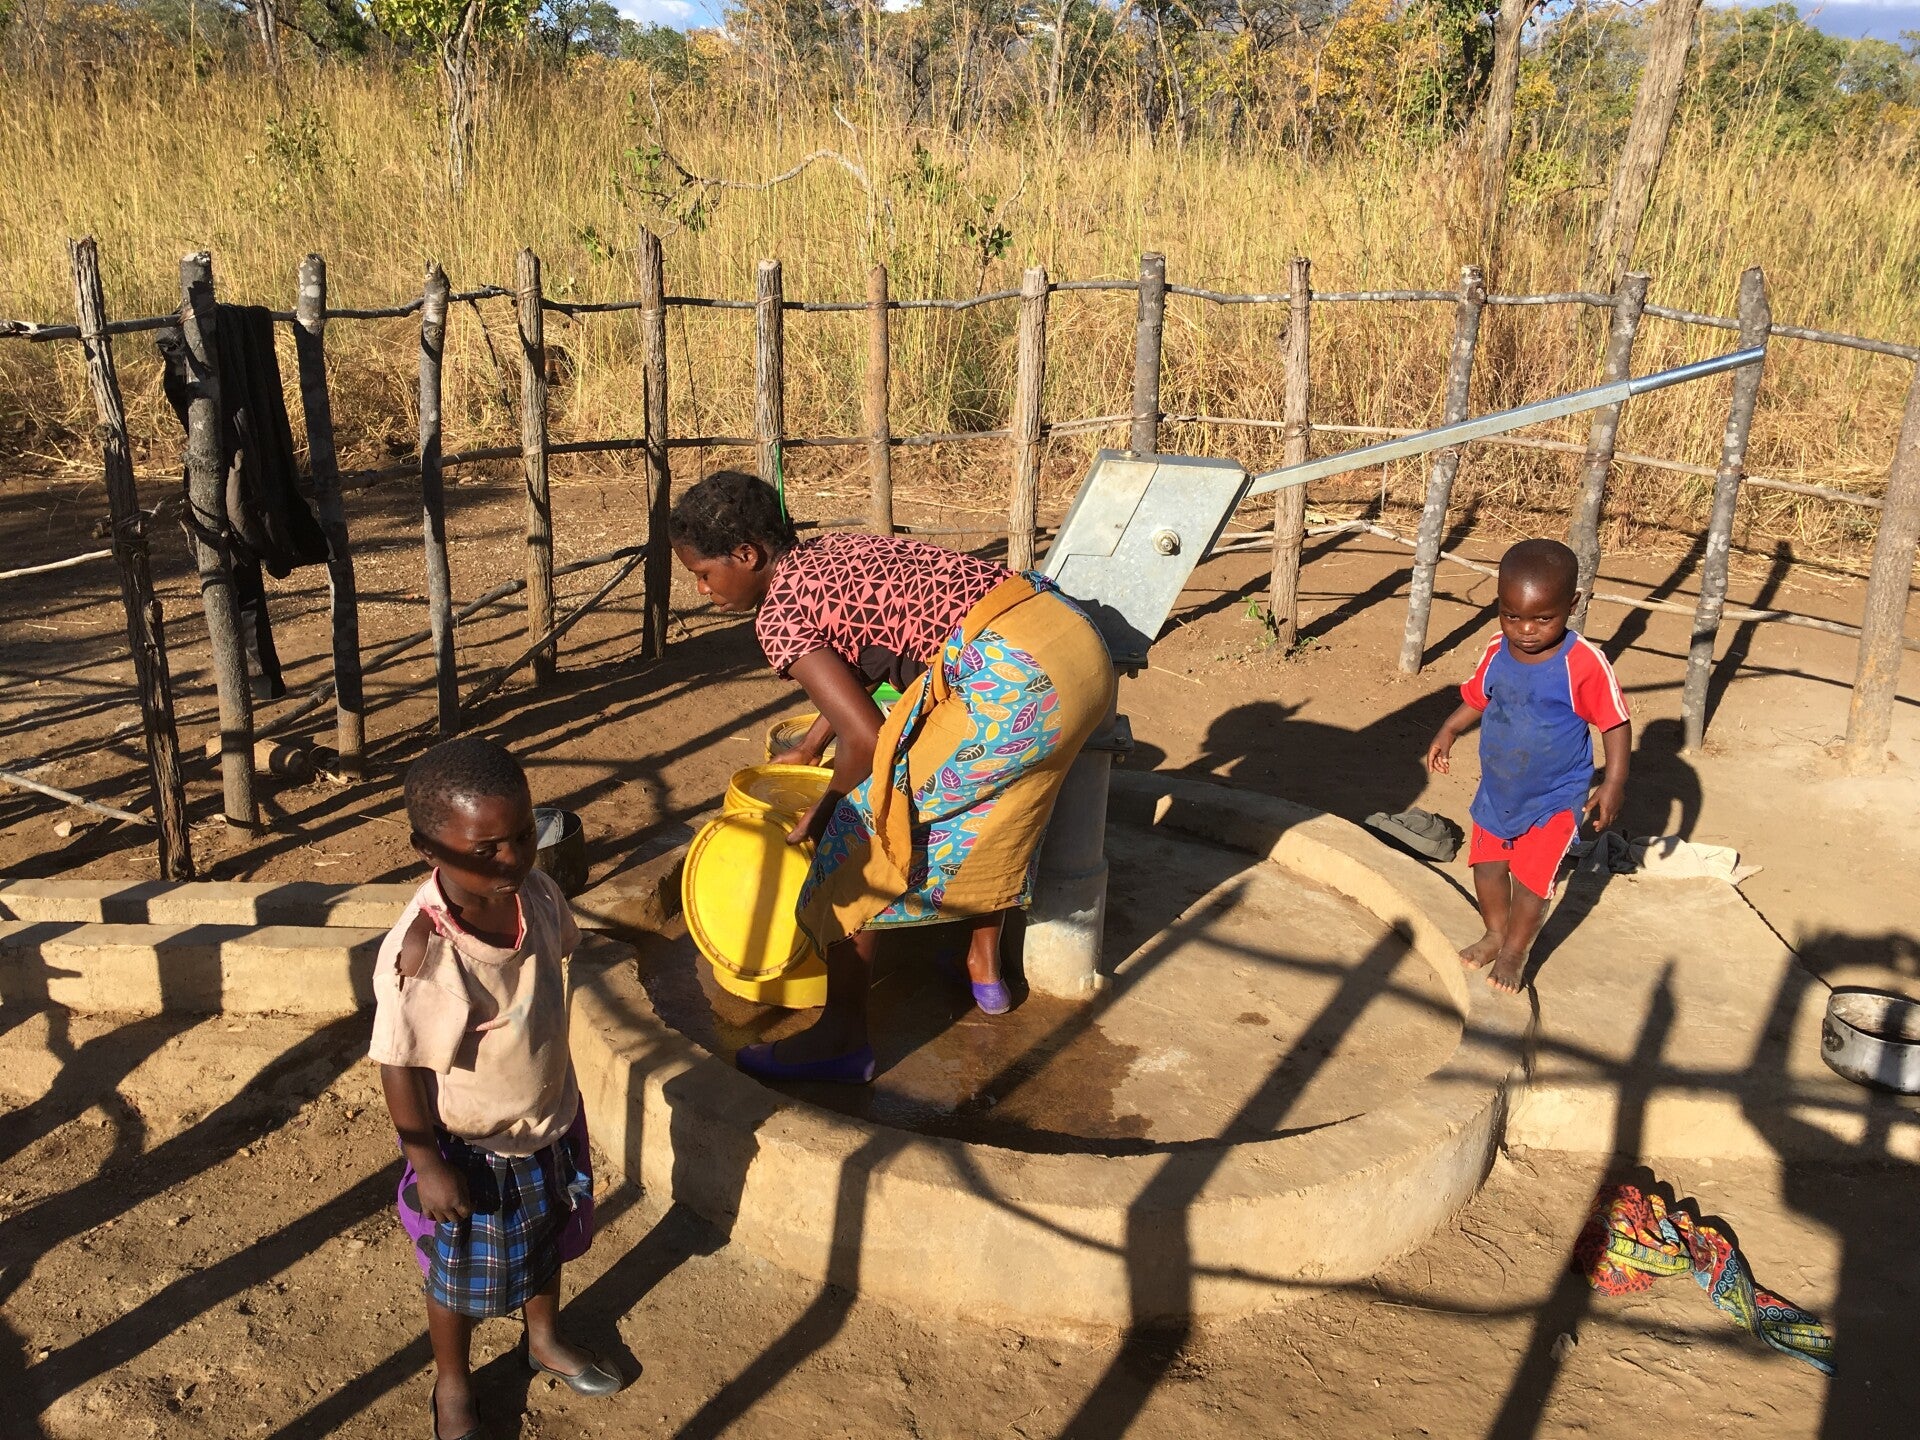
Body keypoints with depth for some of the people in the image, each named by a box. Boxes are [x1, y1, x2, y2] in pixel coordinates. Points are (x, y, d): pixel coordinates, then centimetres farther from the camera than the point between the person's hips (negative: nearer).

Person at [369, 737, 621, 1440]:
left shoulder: (539, 896, -17)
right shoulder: (420, 953, -35)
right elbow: (400, 1065, -24)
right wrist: (427, 1164, -17)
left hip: (551, 1123, 6)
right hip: (471, 1149, -5)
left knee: (547, 1242, 30)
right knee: (460, 1276, 20)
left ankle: (545, 1339, 59)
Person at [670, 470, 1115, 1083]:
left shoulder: (778, 611, -4)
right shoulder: (831, 552, 23)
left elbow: (866, 737, -10)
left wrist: (825, 807, 8)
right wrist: (805, 749, 48)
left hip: (1012, 674, -9)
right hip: (1082, 645, 10)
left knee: (865, 820, 0)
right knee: (983, 802, 31)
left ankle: (843, 1036, 5)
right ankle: (985, 968, 43)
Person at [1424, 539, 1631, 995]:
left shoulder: (1584, 664, -24)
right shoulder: (1496, 653, -9)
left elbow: (1616, 723, -15)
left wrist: (1614, 783, -19)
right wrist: (1448, 732, -3)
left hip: (1555, 798, -5)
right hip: (1496, 790, 5)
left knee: (1530, 876, 0)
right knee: (1487, 866, 16)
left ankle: (1515, 950, 25)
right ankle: (1495, 933, 42)